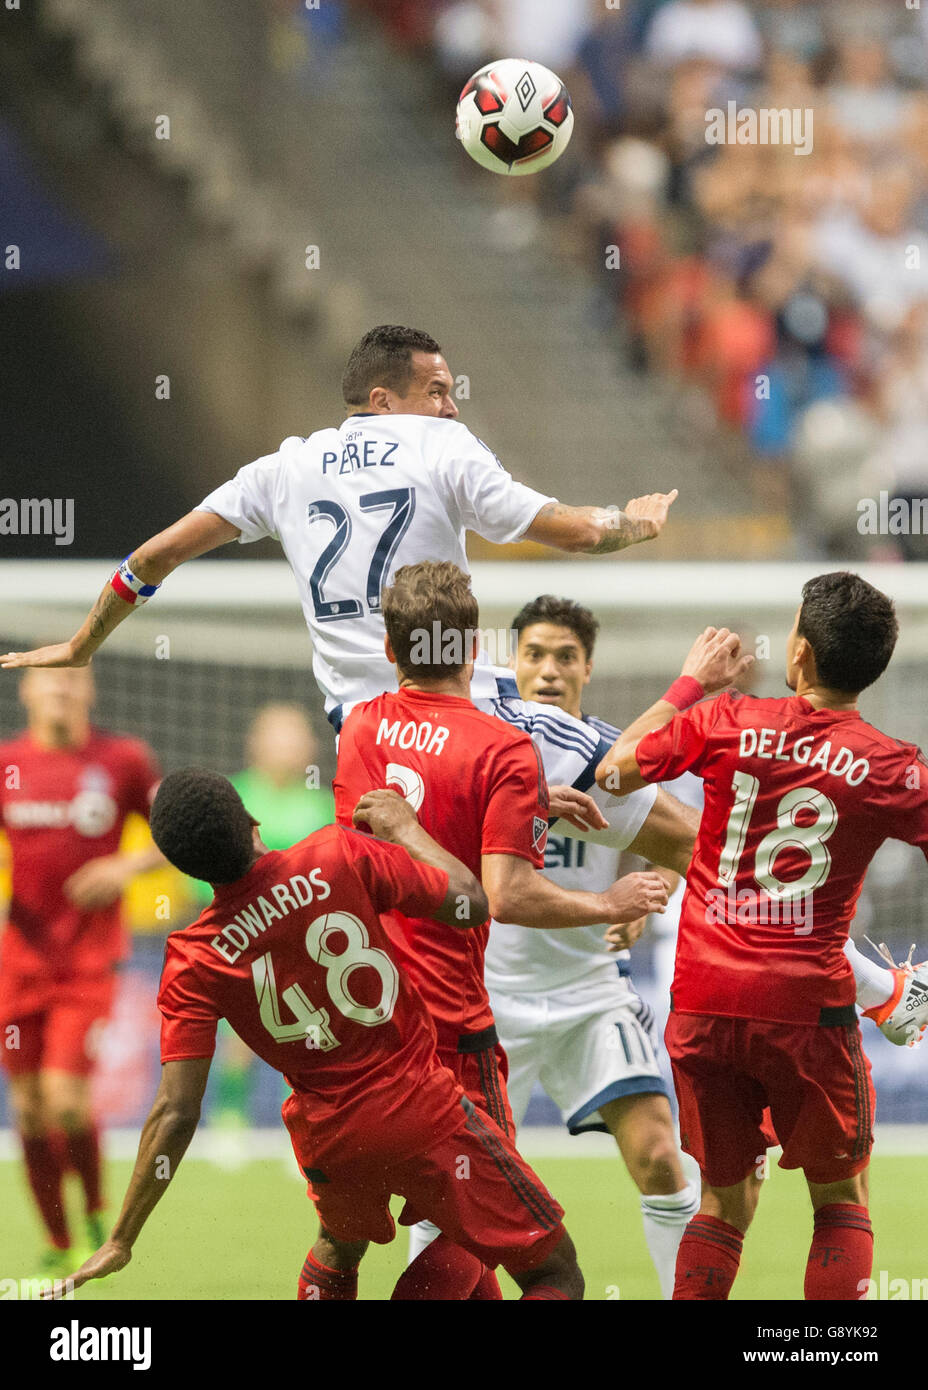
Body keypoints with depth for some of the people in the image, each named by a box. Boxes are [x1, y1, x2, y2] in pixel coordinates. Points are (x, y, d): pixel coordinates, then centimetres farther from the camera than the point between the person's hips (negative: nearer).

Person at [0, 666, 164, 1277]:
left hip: (90, 958, -2)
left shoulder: (124, 759, -1)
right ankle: (57, 1243, 16)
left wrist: (127, 866, -9)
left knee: (66, 1099, -14)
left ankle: (97, 1211, 12)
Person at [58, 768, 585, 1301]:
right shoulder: (339, 856, -15)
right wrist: (406, 828, 13)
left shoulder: (194, 962, -11)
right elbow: (470, 903, -4)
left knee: (338, 1250, 36)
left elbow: (176, 1113, -13)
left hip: (330, 1144, 3)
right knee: (557, 1273, 3)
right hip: (424, 1110, -3)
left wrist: (121, 1242, -7)